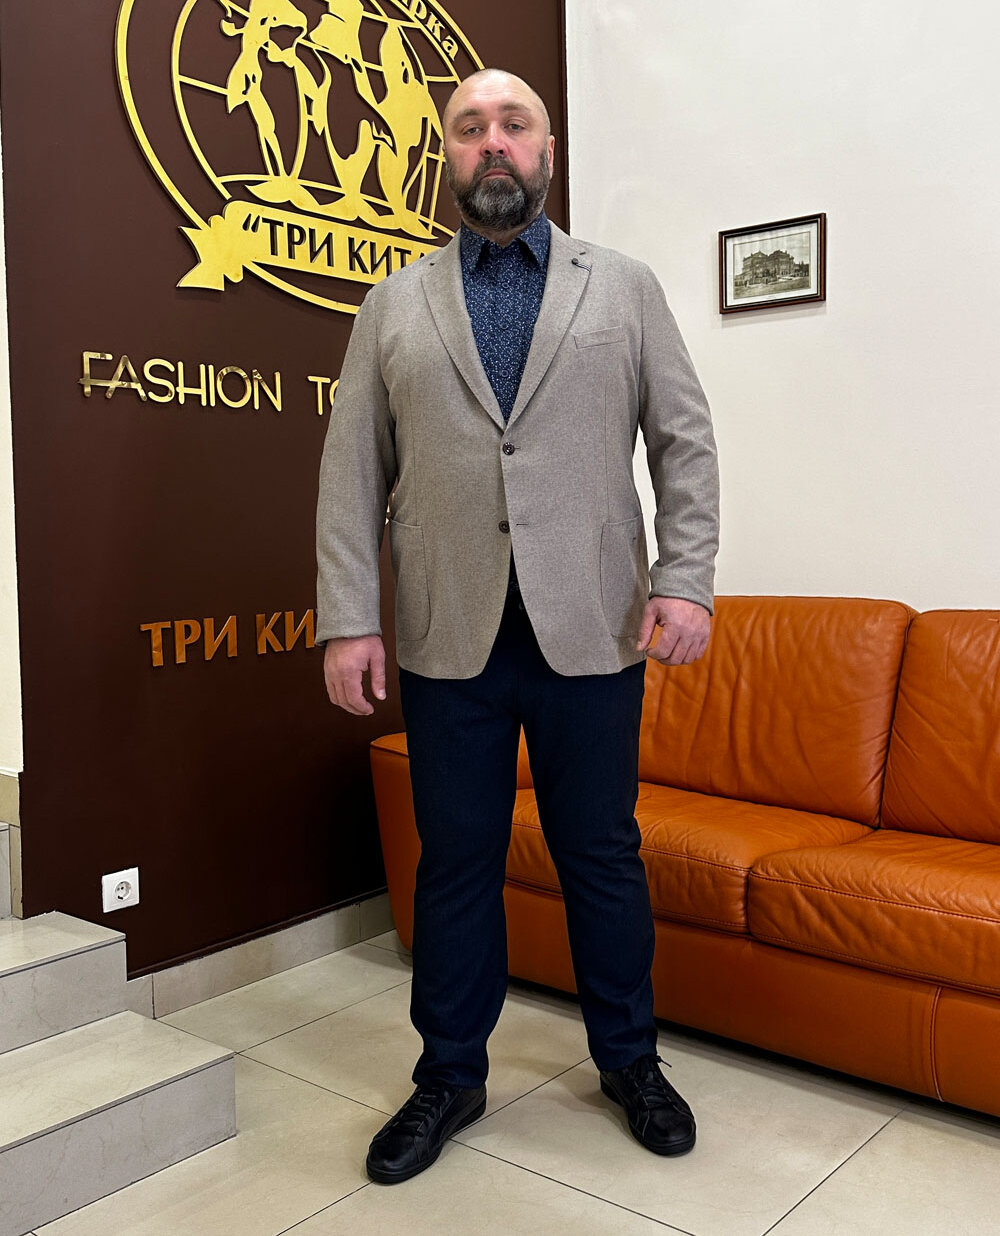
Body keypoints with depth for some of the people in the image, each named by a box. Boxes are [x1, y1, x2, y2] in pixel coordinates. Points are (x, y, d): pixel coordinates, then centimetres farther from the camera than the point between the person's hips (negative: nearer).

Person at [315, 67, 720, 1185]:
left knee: (603, 856, 11)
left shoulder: (625, 288, 9)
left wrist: (685, 579, -9)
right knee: (454, 864, 10)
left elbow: (685, 443, 4)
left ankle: (628, 1061, 32)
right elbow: (352, 471, 4)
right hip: (449, 637, 1)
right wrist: (346, 619, -5)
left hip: (591, 631, 0)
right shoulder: (393, 305, 10)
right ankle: (449, 1078, 29)